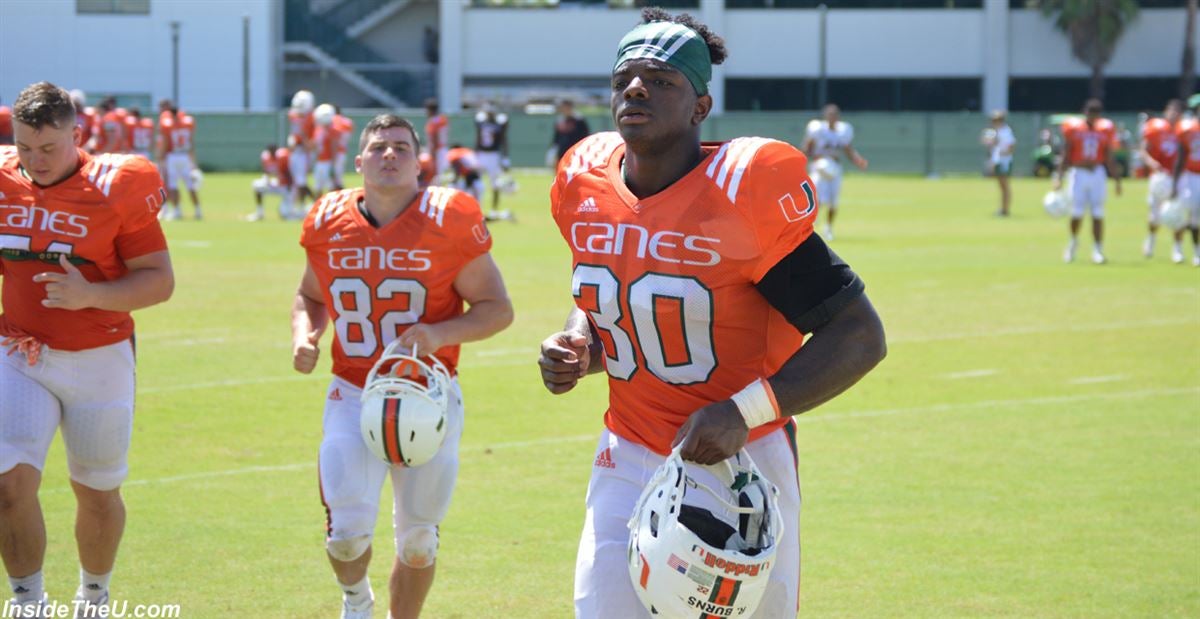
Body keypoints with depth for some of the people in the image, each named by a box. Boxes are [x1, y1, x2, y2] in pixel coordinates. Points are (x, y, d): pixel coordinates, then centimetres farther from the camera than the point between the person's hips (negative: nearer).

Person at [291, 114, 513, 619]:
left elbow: (497, 308, -5)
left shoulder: (448, 221, -10)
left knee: (418, 541, 10)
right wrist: (304, 333, -4)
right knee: (347, 531, -11)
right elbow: (310, 296, 17)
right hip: (353, 398, 1)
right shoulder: (328, 223, -1)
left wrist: (439, 334, -22)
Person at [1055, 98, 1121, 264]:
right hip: (1078, 173, -2)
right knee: (1077, 212, -5)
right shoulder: (1073, 129, -1)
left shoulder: (1105, 131, 5)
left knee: (1097, 214, -1)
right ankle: (1073, 241, 22)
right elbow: (1066, 156, 1)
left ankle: (1098, 250, 4)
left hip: (1097, 174, 2)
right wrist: (1059, 177, -5)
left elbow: (1109, 159, 11)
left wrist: (1116, 179, 10)